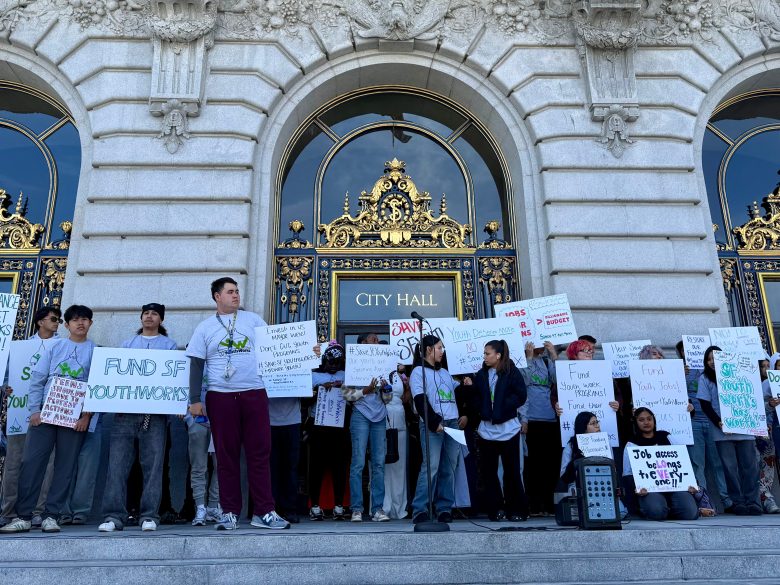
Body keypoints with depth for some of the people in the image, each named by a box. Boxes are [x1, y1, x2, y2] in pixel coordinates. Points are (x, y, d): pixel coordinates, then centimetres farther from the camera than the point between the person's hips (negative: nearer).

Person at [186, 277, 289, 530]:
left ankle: (264, 512, 5)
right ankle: (229, 512, 14)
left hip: (254, 394, 1)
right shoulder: (205, 328, 9)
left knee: (260, 453, -1)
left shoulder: (253, 320, 12)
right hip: (220, 397, 0)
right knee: (226, 455, 4)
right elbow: (196, 365, 6)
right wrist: (195, 400, -2)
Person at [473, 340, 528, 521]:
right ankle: (496, 509, 15)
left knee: (512, 470, 3)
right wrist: (482, 411, -5)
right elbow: (475, 398, 12)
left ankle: (517, 509, 15)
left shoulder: (512, 372, -4)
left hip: (508, 428, -4)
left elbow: (521, 396, -8)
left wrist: (502, 407, -13)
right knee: (488, 471, 5)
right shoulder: (481, 375, 9)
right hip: (487, 429, 4)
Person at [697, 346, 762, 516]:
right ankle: (738, 502, 4)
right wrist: (719, 423, -13)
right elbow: (705, 406, 0)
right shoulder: (705, 379, 6)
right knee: (730, 467, -3)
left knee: (750, 465, 0)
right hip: (722, 430, -2)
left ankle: (752, 502, 5)